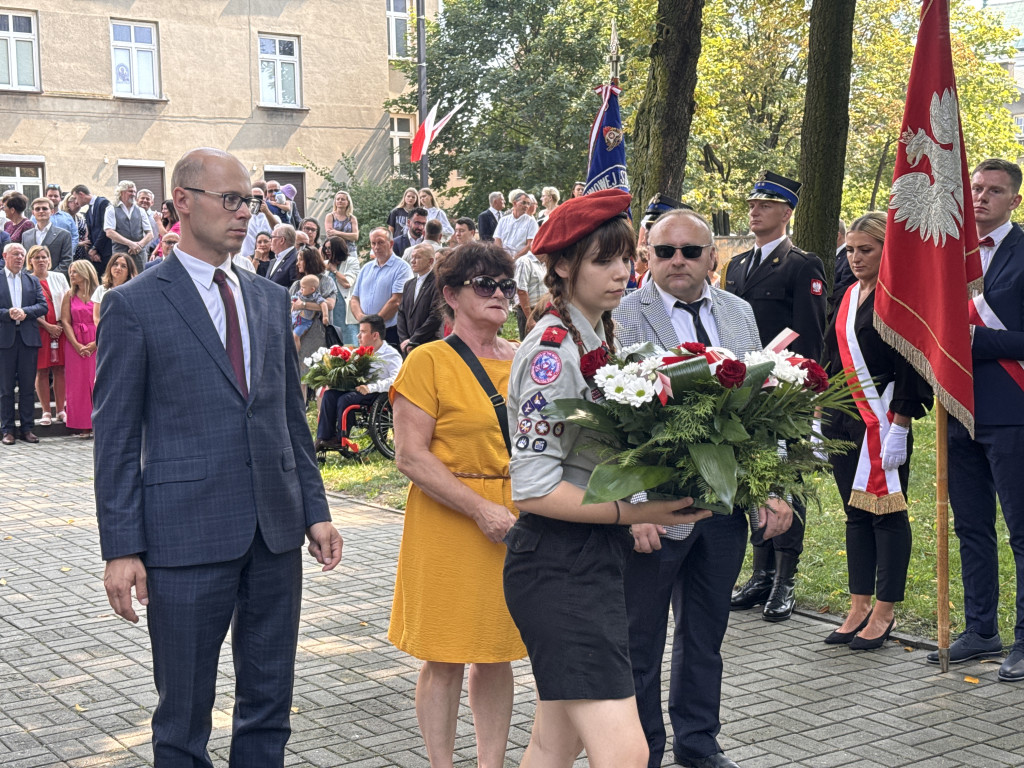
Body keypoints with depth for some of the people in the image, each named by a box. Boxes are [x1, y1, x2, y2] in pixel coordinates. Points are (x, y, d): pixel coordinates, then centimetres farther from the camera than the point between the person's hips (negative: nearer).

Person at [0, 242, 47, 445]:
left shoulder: (32, 281, 13)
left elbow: (43, 306, 4)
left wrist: (25, 311, -11)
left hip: (28, 338, 3)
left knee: (28, 386, 5)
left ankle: (27, 428, 12)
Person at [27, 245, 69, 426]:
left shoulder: (59, 277, 9)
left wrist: (61, 323, -5)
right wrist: (47, 326, -11)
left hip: (60, 328, 2)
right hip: (39, 329, -2)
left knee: (60, 370, 3)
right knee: (41, 371, -1)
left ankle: (60, 409, 10)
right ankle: (46, 412, 4)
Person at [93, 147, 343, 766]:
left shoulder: (272, 300, 11)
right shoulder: (135, 305, -5)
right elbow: (116, 437, -6)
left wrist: (316, 509, 9)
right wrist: (121, 548, -10)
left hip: (276, 529, 5)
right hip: (186, 532, -5)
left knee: (270, 703, 14)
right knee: (184, 715, 7)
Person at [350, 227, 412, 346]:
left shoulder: (401, 267, -2)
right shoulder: (366, 268, 19)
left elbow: (396, 301, -12)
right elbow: (354, 298, 16)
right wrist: (360, 316, -5)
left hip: (390, 332, -5)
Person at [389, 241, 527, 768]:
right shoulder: (429, 361, -8)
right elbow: (410, 456, -13)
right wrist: (481, 509, -18)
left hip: (515, 522, 5)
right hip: (448, 523, -5)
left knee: (497, 654, 12)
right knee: (445, 657, 3)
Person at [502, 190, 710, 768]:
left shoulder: (602, 336, 13)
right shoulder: (553, 349, -16)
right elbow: (533, 489, -20)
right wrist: (633, 513, -22)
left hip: (598, 557, 9)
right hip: (559, 563, -9)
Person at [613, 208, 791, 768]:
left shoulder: (740, 313, 8)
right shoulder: (621, 317, -9)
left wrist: (774, 489, 4)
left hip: (725, 505, 5)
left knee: (706, 636, 18)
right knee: (640, 640, 8)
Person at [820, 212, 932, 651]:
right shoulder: (849, 296, 14)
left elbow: (909, 366, -15)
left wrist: (899, 427, -18)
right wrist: (822, 415, 15)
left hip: (882, 419, -8)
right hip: (844, 418, 8)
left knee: (886, 511, 0)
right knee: (855, 512, 11)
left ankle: (883, 613, 8)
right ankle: (859, 609, 19)